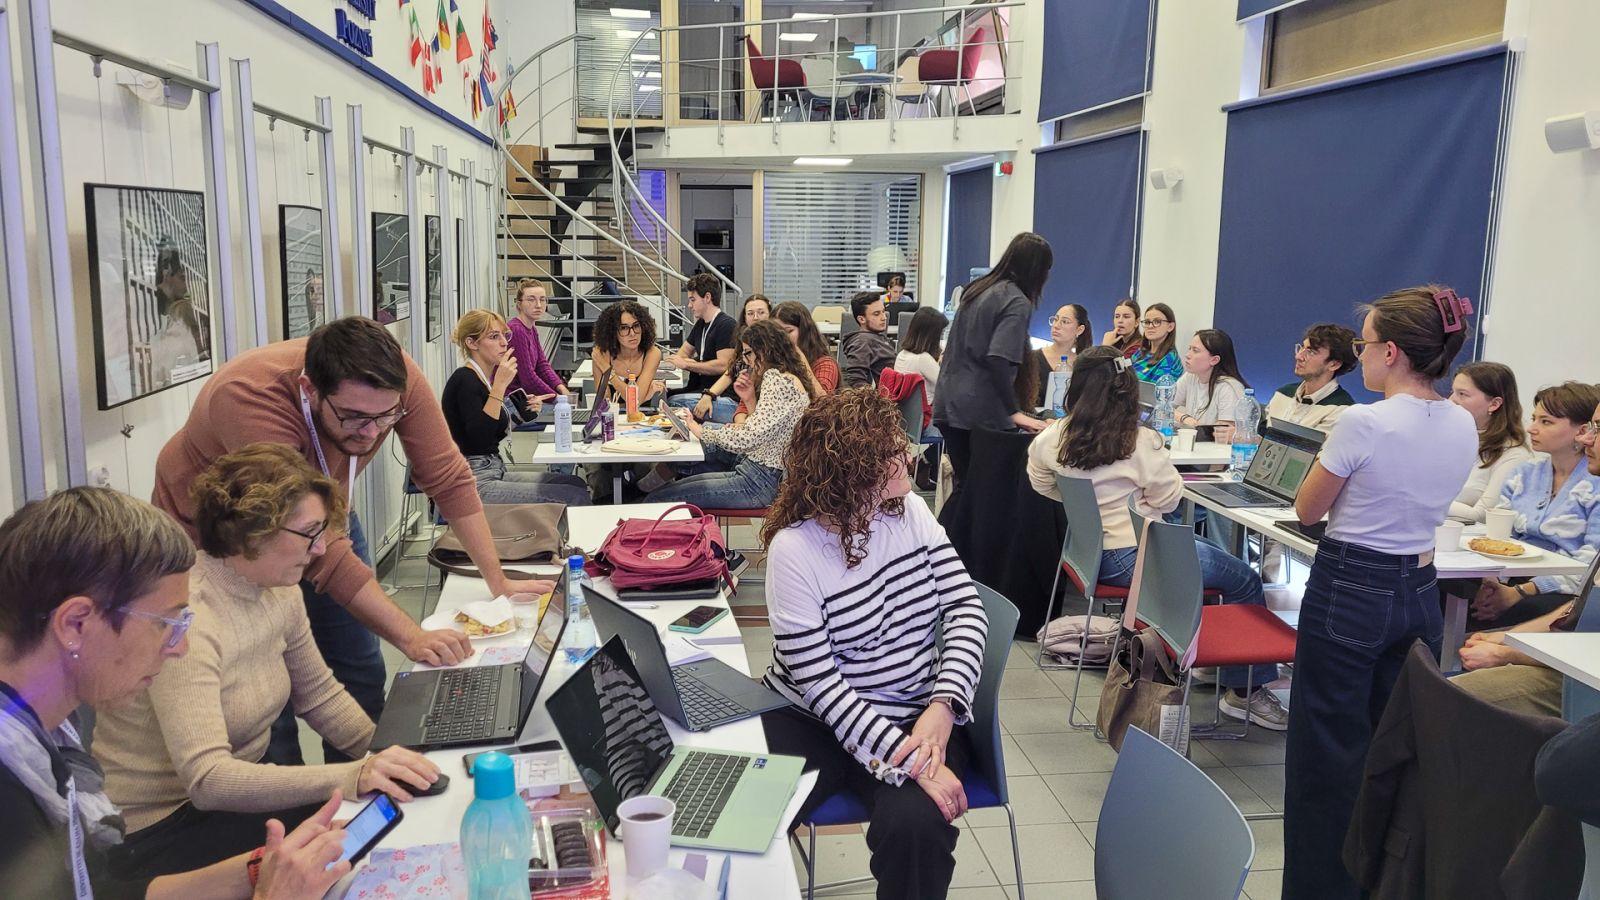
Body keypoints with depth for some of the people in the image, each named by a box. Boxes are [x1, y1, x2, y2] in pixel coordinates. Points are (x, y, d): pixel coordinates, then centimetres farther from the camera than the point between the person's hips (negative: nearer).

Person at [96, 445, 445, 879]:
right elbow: (207, 779, -33)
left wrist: (389, 755, -7)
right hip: (154, 830, -7)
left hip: (232, 790, 7)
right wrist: (354, 777, -41)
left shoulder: (279, 592, -3)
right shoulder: (186, 619, -27)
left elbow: (319, 695, 9)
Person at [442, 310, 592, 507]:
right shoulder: (465, 381, -12)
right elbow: (480, 439, -26)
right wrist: (500, 386, -24)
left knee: (576, 483, 0)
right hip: (474, 486, -10)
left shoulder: (482, 379, 15)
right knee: (574, 497, -17)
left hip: (495, 474, 10)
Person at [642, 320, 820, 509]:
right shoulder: (782, 377, 13)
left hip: (760, 482, -11)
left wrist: (702, 432, -13)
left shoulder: (779, 381, -18)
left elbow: (747, 439, -27)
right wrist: (750, 400, 3)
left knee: (658, 499, -10)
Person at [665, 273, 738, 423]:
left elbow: (723, 366, -19)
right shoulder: (701, 325, 19)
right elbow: (683, 353, 26)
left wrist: (686, 364, -9)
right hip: (703, 390, 9)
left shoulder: (726, 325, -10)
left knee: (673, 401, -27)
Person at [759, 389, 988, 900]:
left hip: (918, 717, 3)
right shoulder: (794, 547, -14)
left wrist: (944, 705, -18)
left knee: (915, 824, -27)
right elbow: (818, 680, -17)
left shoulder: (910, 511, 1)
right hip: (814, 719, -2)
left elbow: (966, 608, -2)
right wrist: (903, 760, -26)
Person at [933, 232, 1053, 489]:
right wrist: (1015, 413, -20)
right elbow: (998, 361, -22)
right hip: (980, 412, -8)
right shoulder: (1018, 303, -13)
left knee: (964, 484, 14)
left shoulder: (976, 288, 12)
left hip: (948, 405, 8)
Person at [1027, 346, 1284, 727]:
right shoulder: (1140, 443, -19)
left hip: (1091, 550, 8)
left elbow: (1043, 486, 12)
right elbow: (1168, 498, -6)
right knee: (1244, 581, 6)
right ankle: (1245, 690, 12)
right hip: (1136, 558, -7)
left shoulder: (1050, 440, -5)